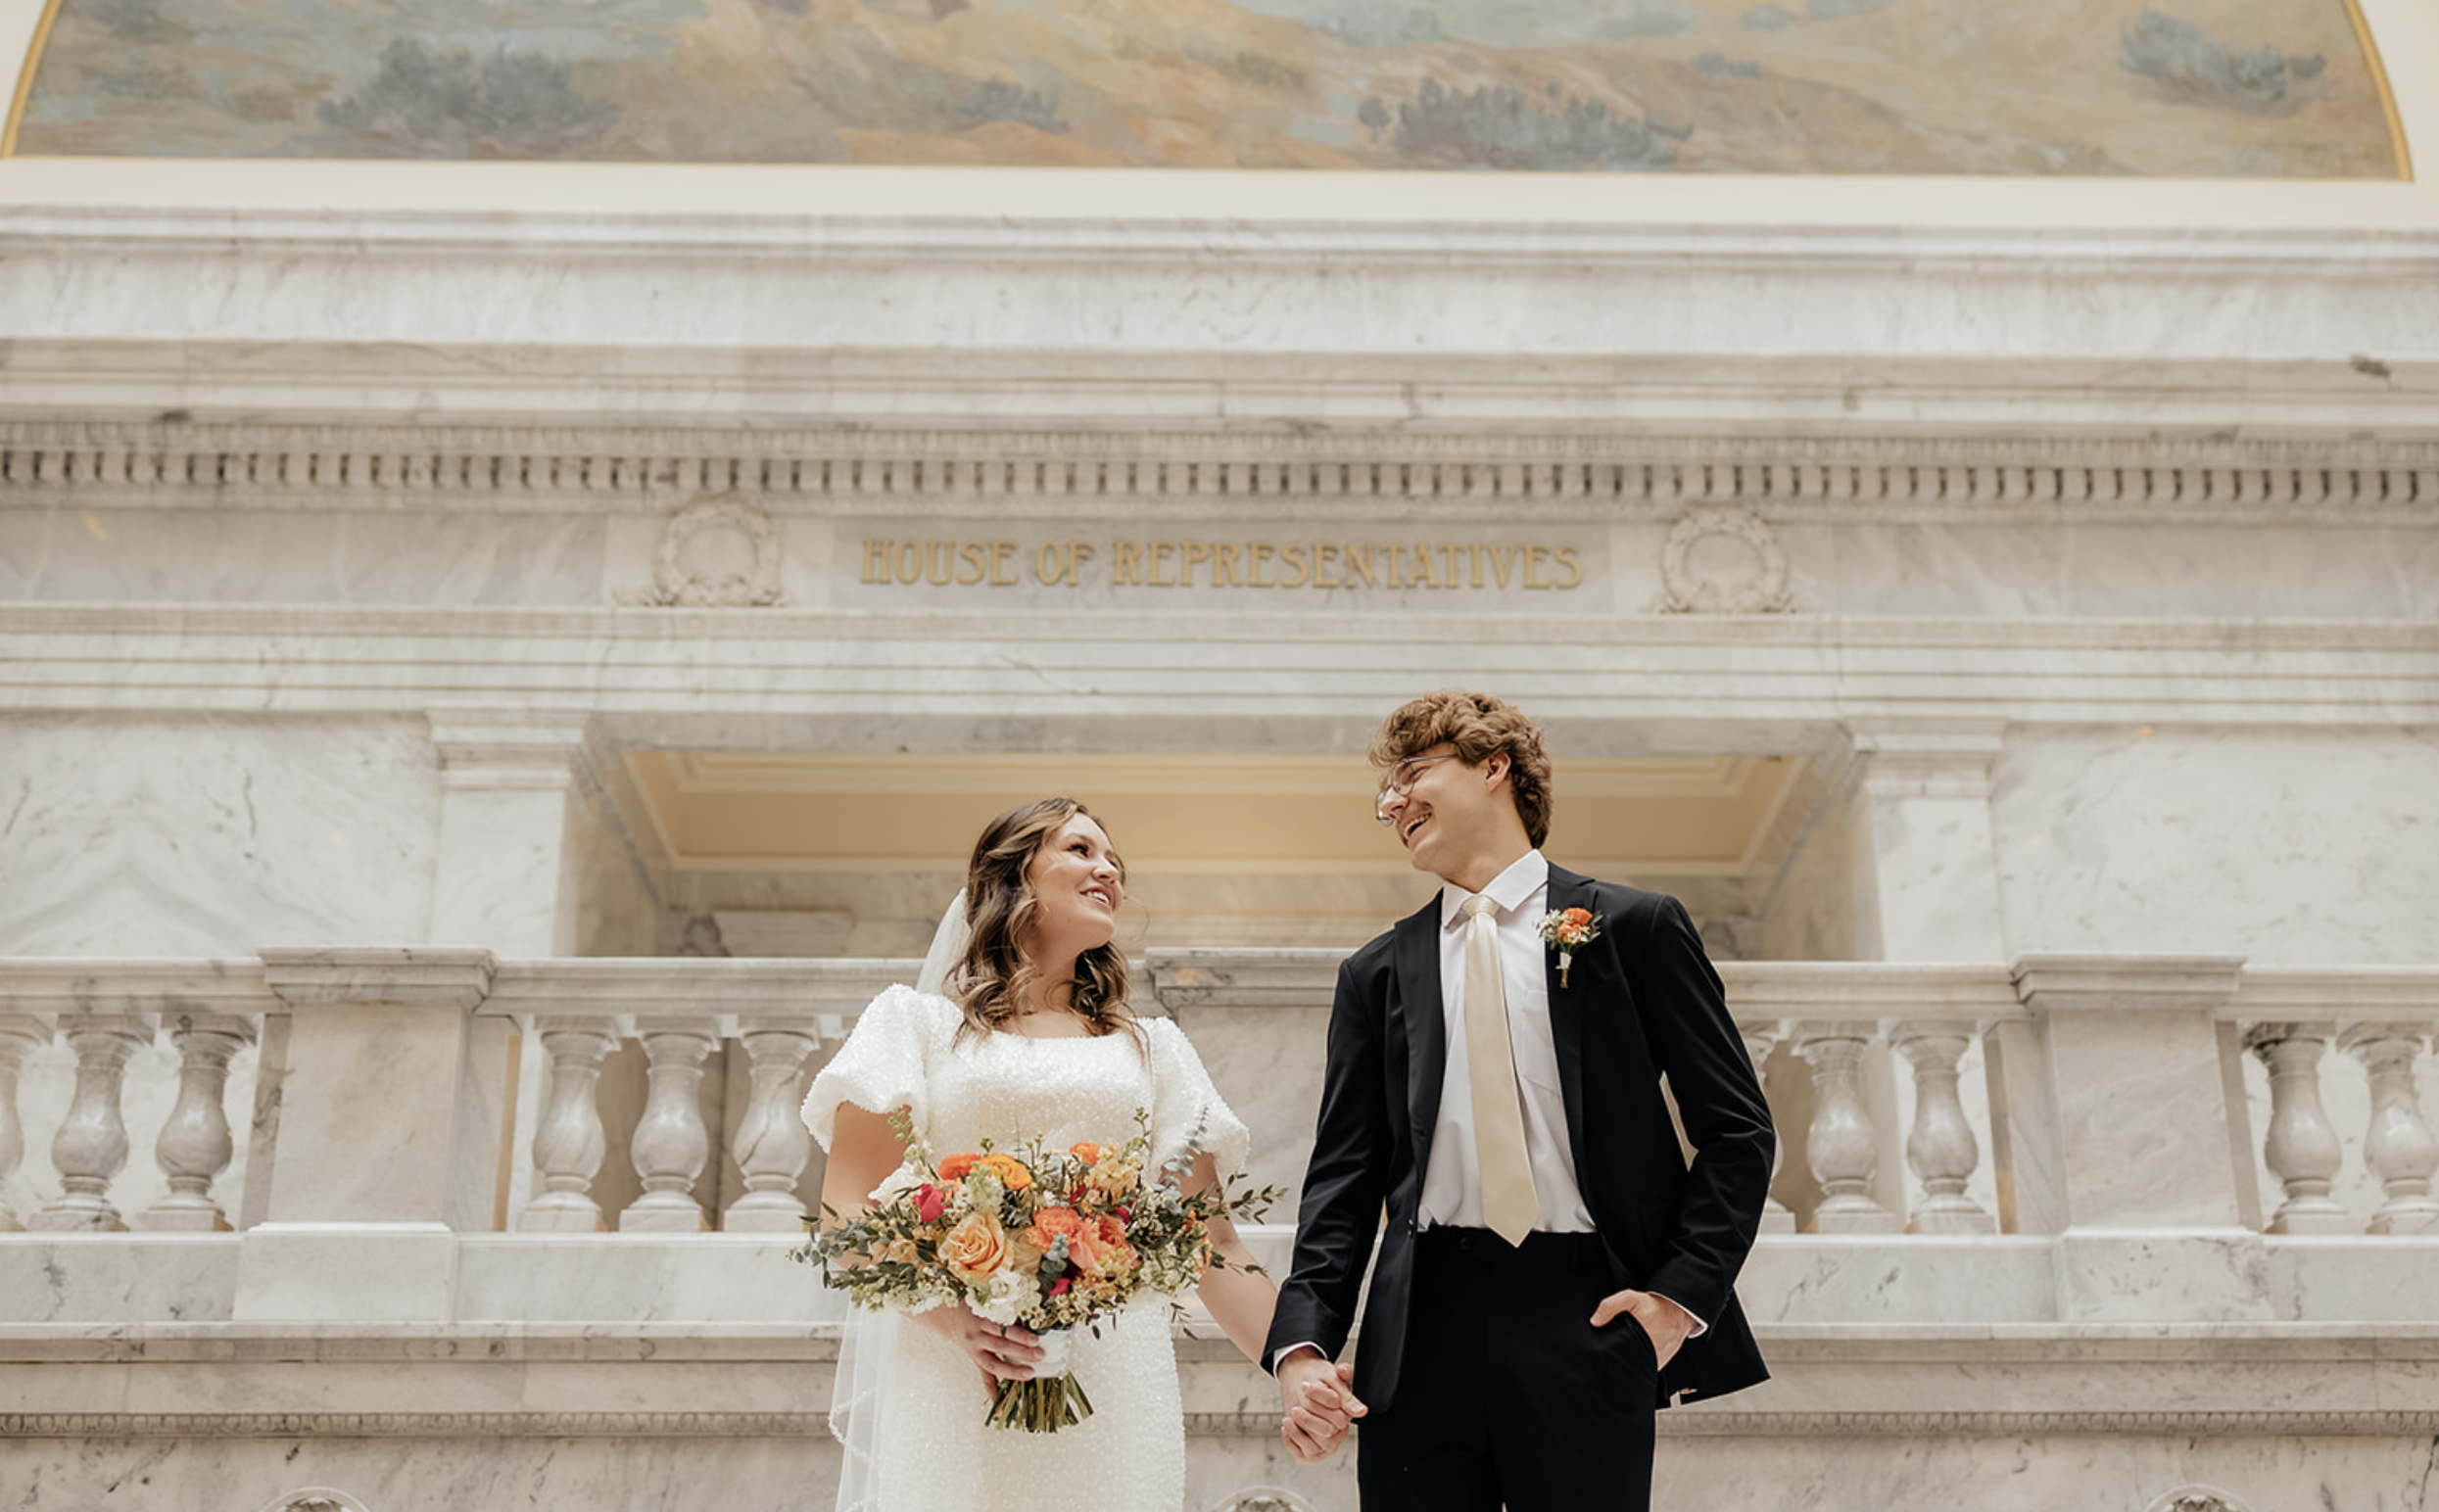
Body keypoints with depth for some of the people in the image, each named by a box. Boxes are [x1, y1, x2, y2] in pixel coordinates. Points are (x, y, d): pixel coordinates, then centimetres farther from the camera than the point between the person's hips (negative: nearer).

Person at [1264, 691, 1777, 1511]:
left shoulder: (1635, 928, 5)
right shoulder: (1375, 973, 13)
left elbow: (1738, 1129, 4)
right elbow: (1345, 1174, 9)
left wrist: (1682, 1292, -7)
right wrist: (1303, 1341, -4)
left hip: (1585, 1326, -2)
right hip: (1421, 1338, 2)